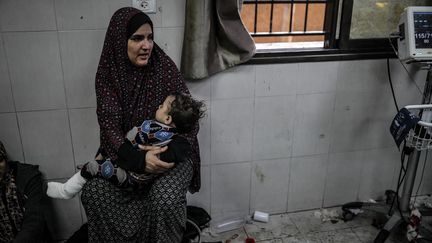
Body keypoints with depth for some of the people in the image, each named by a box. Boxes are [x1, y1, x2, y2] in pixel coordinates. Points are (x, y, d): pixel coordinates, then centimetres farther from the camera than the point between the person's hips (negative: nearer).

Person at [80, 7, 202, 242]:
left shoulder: (165, 67, -12)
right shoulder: (108, 72, -7)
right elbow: (109, 124, -14)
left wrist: (170, 150, -25)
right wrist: (138, 158, -31)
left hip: (168, 150, -2)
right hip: (126, 151, 3)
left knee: (166, 201, -27)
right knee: (92, 192, -18)